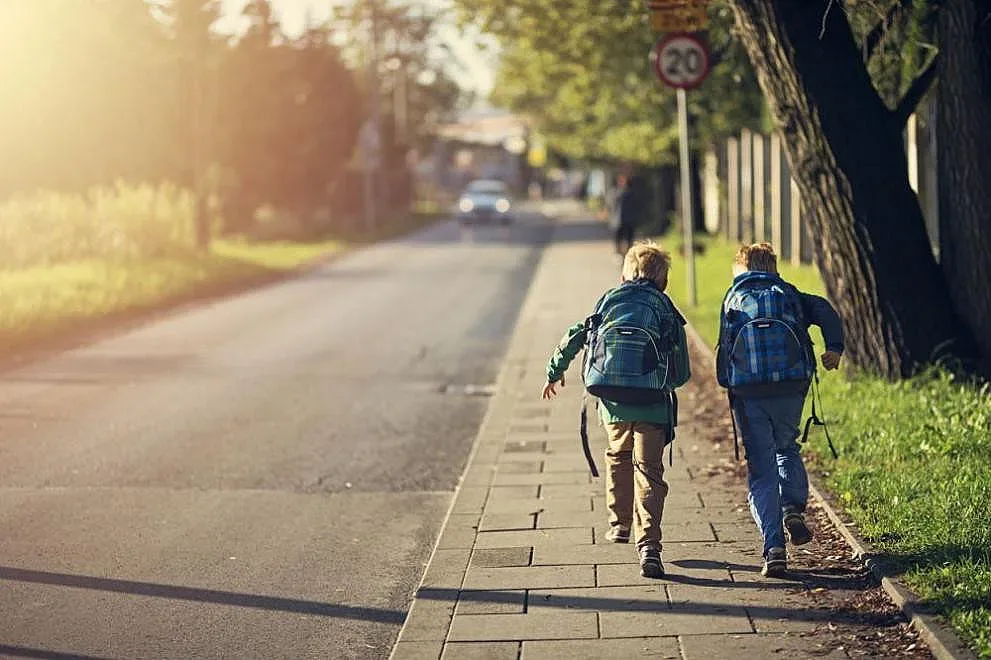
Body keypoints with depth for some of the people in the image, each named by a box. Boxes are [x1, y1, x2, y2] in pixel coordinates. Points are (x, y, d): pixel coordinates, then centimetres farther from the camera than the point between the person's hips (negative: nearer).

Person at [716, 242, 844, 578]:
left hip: (748, 392, -1)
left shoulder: (733, 299, 14)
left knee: (761, 470, 4)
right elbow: (823, 310, -2)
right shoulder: (789, 294, 15)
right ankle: (793, 509, 4)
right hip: (791, 386, 1)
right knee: (786, 449, 27)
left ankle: (774, 549, -5)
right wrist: (835, 347, -7)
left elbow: (725, 347, 5)